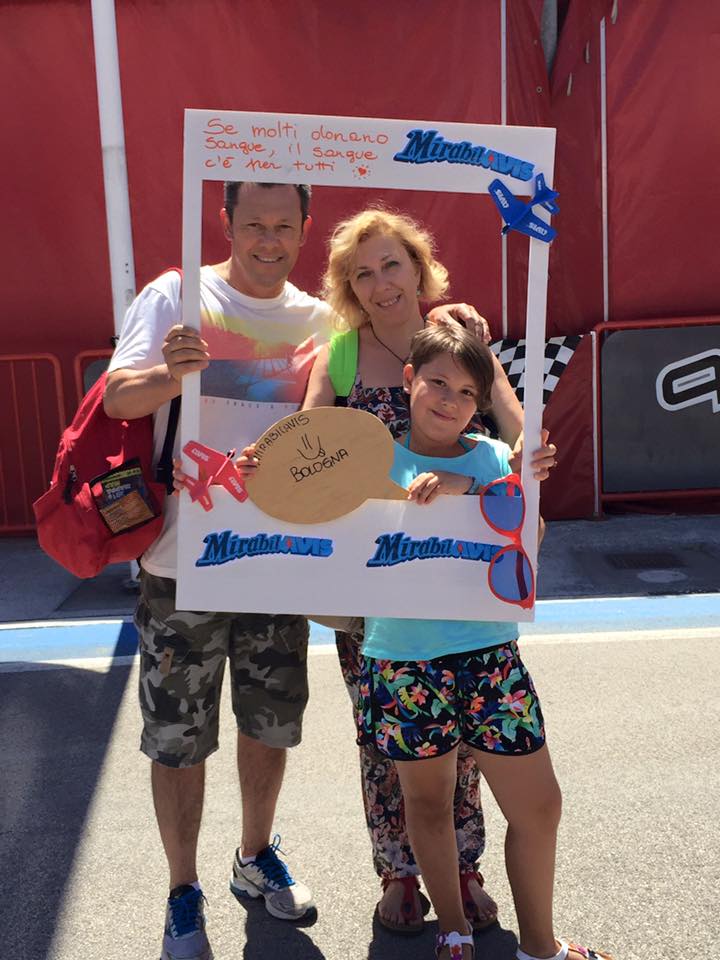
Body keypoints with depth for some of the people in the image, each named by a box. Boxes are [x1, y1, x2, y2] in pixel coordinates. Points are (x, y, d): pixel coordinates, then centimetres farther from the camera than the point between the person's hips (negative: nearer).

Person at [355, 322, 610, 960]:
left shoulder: (494, 458, 4)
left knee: (539, 806, 9)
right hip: (403, 661, -1)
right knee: (427, 799, 16)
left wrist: (462, 489, -20)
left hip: (489, 655, 2)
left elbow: (527, 527, -10)